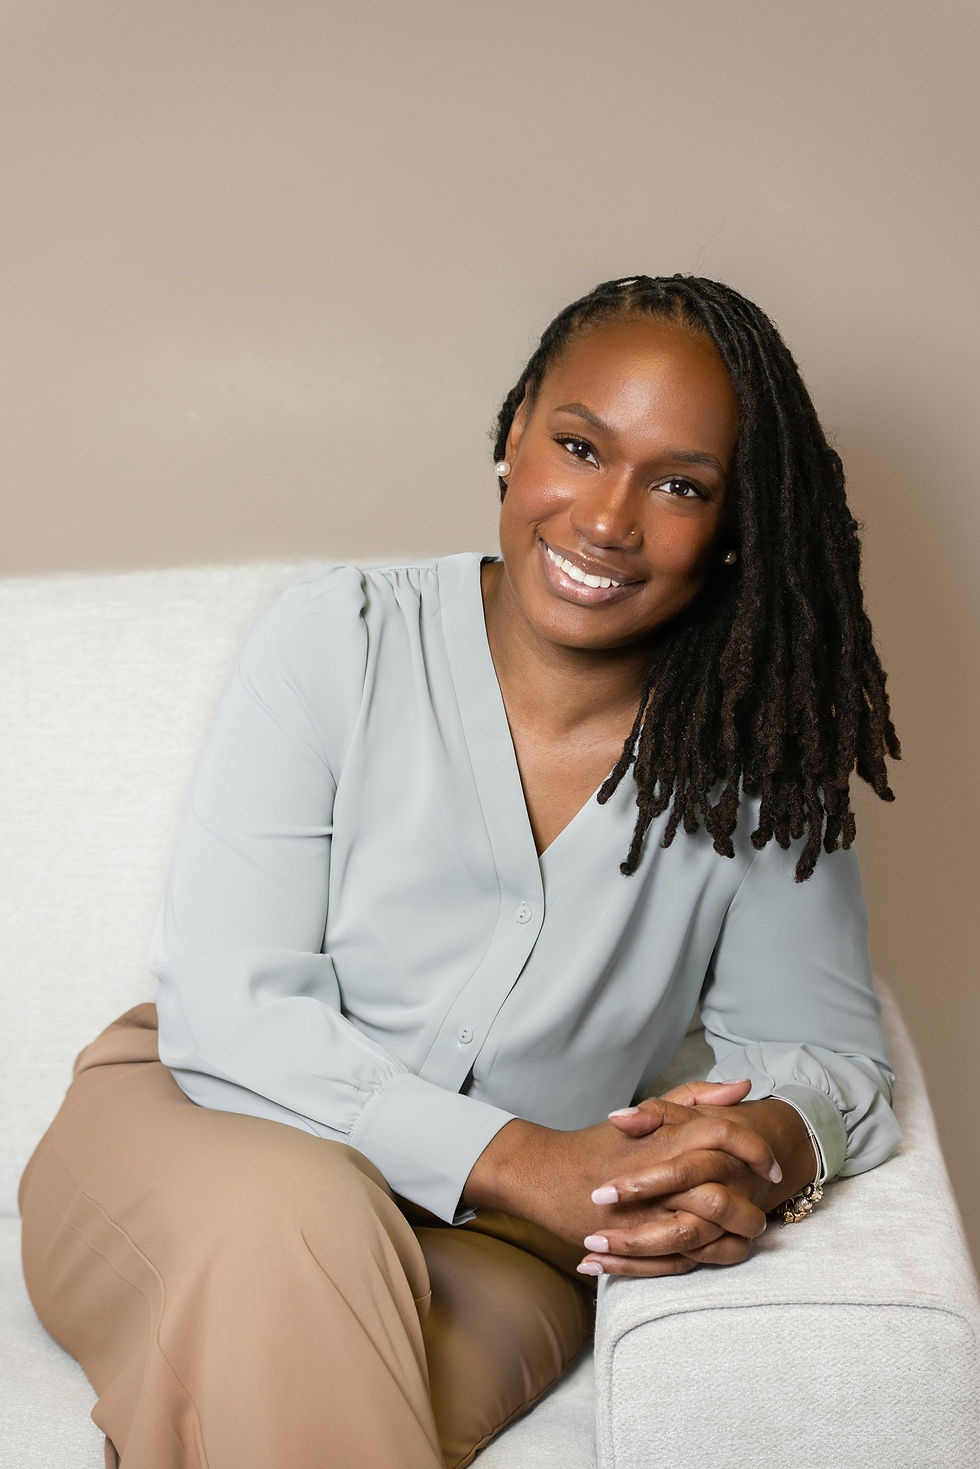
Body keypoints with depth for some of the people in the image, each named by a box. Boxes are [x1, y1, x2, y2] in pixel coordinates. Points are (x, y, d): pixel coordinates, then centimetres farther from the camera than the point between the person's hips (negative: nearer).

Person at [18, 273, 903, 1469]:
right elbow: (225, 1007, -15)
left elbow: (826, 1042, 1)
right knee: (292, 1220, -35)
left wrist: (772, 1144, -25)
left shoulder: (755, 753, -4)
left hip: (489, 1242, 1)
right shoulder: (335, 641, -10)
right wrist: (528, 1163, -27)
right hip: (205, 1128, 0)